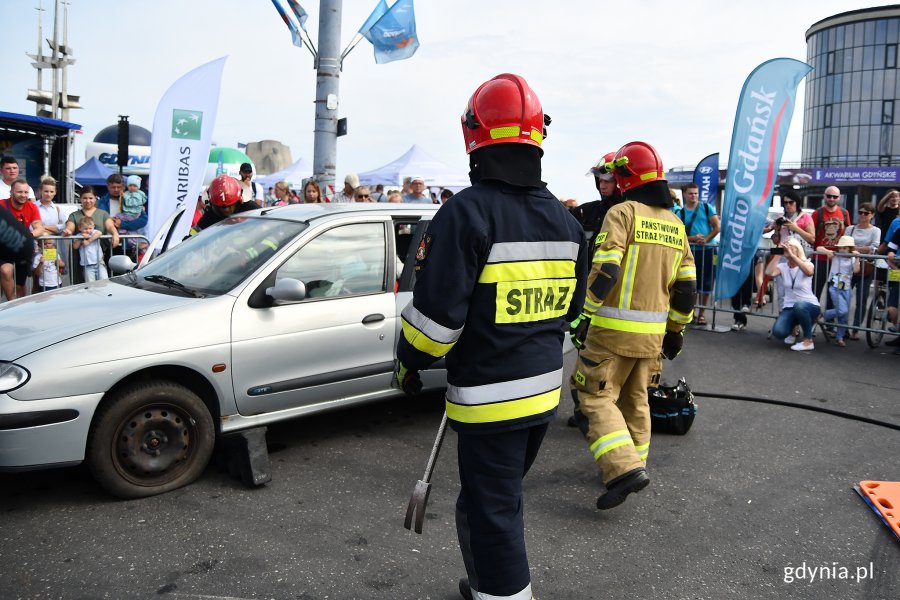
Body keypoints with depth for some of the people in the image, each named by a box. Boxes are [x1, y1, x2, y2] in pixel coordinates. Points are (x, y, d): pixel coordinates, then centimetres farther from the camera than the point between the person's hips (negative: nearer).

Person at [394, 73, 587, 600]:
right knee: (500, 500, 25)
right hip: (545, 387, 8)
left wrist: (410, 363, -2)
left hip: (490, 395, -8)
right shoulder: (564, 219, 7)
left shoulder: (468, 212, -17)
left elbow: (436, 310, -19)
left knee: (493, 512, 5)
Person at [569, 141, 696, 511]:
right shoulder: (676, 224, 12)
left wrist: (586, 317, -13)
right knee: (635, 400, 19)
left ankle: (624, 469, -12)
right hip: (653, 331, 7)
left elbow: (604, 271, -19)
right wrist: (676, 330, 21)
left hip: (614, 327, -7)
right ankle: (633, 464, 28)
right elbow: (686, 287, 12)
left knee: (597, 397, 0)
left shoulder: (623, 212, -10)